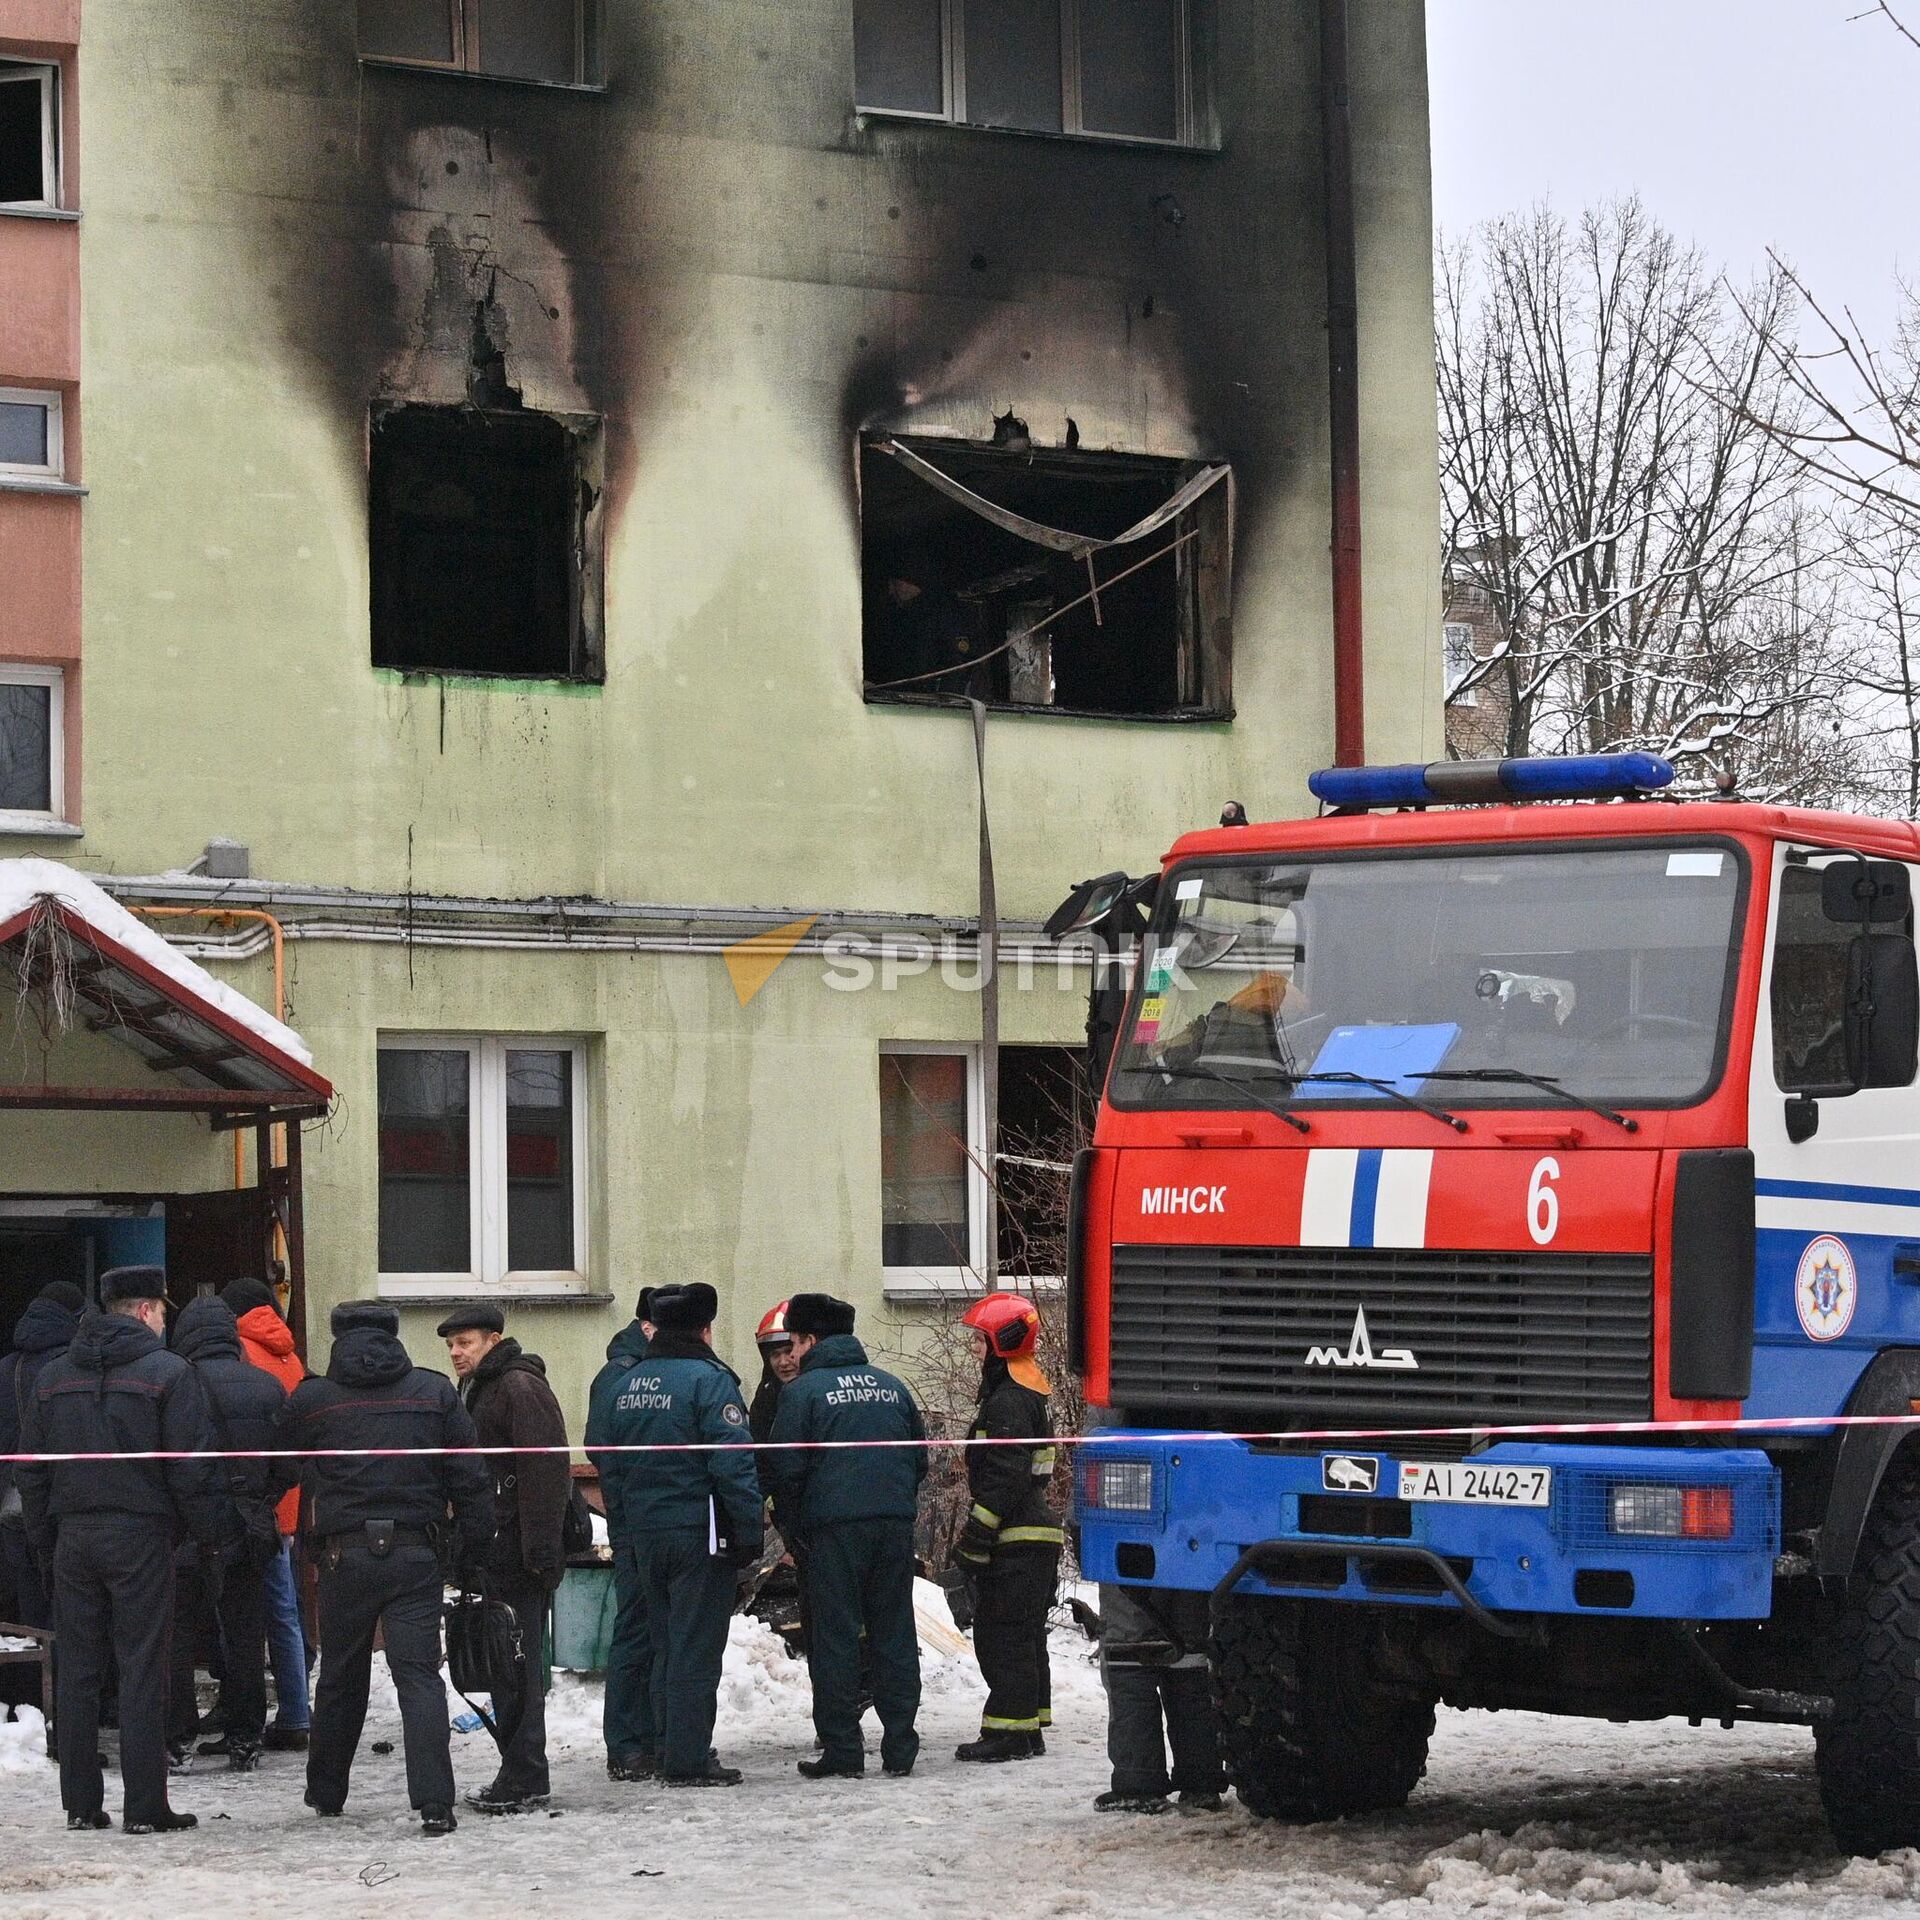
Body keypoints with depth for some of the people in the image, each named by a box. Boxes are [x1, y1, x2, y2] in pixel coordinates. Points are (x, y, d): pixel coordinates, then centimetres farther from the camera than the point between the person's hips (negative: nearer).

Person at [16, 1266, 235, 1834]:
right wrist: (219, 1532, -1)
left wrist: (44, 1542, 17)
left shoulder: (52, 1377, 11)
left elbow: (31, 1469, 12)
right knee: (141, 1670, -2)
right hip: (141, 1535, -5)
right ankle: (144, 1806, -2)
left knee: (76, 1670, 9)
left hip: (71, 1537, 5)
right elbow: (192, 1468, -10)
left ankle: (80, 1803, 10)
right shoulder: (168, 1372, -6)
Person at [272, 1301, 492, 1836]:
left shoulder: (311, 1399, 1)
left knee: (340, 1677, 15)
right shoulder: (435, 1392, 4)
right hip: (415, 1555, 0)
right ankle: (434, 1802, -14)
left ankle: (325, 1793, 29)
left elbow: (278, 1471, 12)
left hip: (344, 1556, 0)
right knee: (419, 1674, -2)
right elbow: (471, 1480, 2)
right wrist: (473, 1550, 8)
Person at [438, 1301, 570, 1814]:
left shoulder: (520, 1388, -12)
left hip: (519, 1554, -10)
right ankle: (520, 1777, 17)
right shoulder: (479, 1390, 19)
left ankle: (524, 1781, -5)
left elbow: (545, 1472, -19)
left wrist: (540, 1550, -24)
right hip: (495, 1553, 10)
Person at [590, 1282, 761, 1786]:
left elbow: (609, 1461, 15)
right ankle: (688, 1761, -3)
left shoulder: (625, 1383, 10)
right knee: (696, 1648, -3)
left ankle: (670, 1750, 21)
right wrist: (748, 1532, -13)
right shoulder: (708, 1379, -13)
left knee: (665, 1645, 16)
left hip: (645, 1534, 7)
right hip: (699, 1532, -7)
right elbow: (734, 1461, -18)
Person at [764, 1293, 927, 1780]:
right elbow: (920, 1458, 17)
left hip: (834, 1527, -4)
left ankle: (842, 1749, -1)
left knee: (835, 1636, 1)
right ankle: (899, 1748, 8)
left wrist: (790, 1525, 7)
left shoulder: (804, 1389, -3)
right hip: (895, 1523, 5)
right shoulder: (892, 1387, 13)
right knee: (895, 1633, 8)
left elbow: (785, 1468, -6)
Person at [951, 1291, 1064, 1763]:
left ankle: (1009, 1731, -7)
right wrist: (978, 1537, 25)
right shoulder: (1029, 1393, 18)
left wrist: (974, 1540, -18)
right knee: (1024, 1636, 15)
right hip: (1035, 1534, 11)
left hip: (1015, 1542, -11)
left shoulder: (1009, 1401, -16)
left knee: (1001, 1633, -7)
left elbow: (1004, 1478, -21)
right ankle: (1029, 1728, 20)